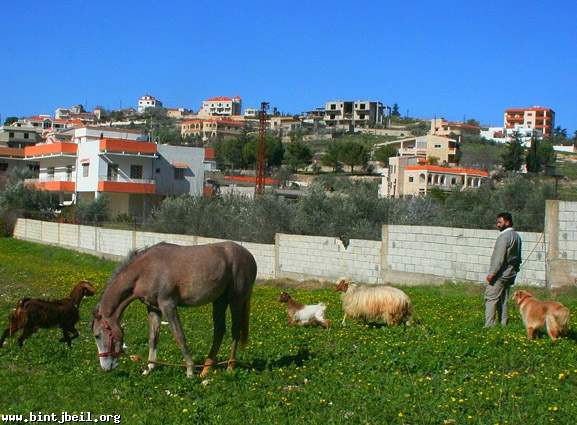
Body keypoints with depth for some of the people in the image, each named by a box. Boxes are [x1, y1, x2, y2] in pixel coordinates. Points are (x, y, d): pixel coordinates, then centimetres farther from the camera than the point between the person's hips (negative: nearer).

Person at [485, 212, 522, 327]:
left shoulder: (504, 236, -16)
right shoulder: (517, 236, 15)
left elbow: (499, 258, -21)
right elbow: (518, 258, 21)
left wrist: (492, 273, -19)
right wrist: (515, 270, 24)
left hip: (500, 275, -10)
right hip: (510, 275, 10)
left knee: (491, 299, -8)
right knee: (503, 300, 12)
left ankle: (489, 325, -13)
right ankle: (503, 324, 12)